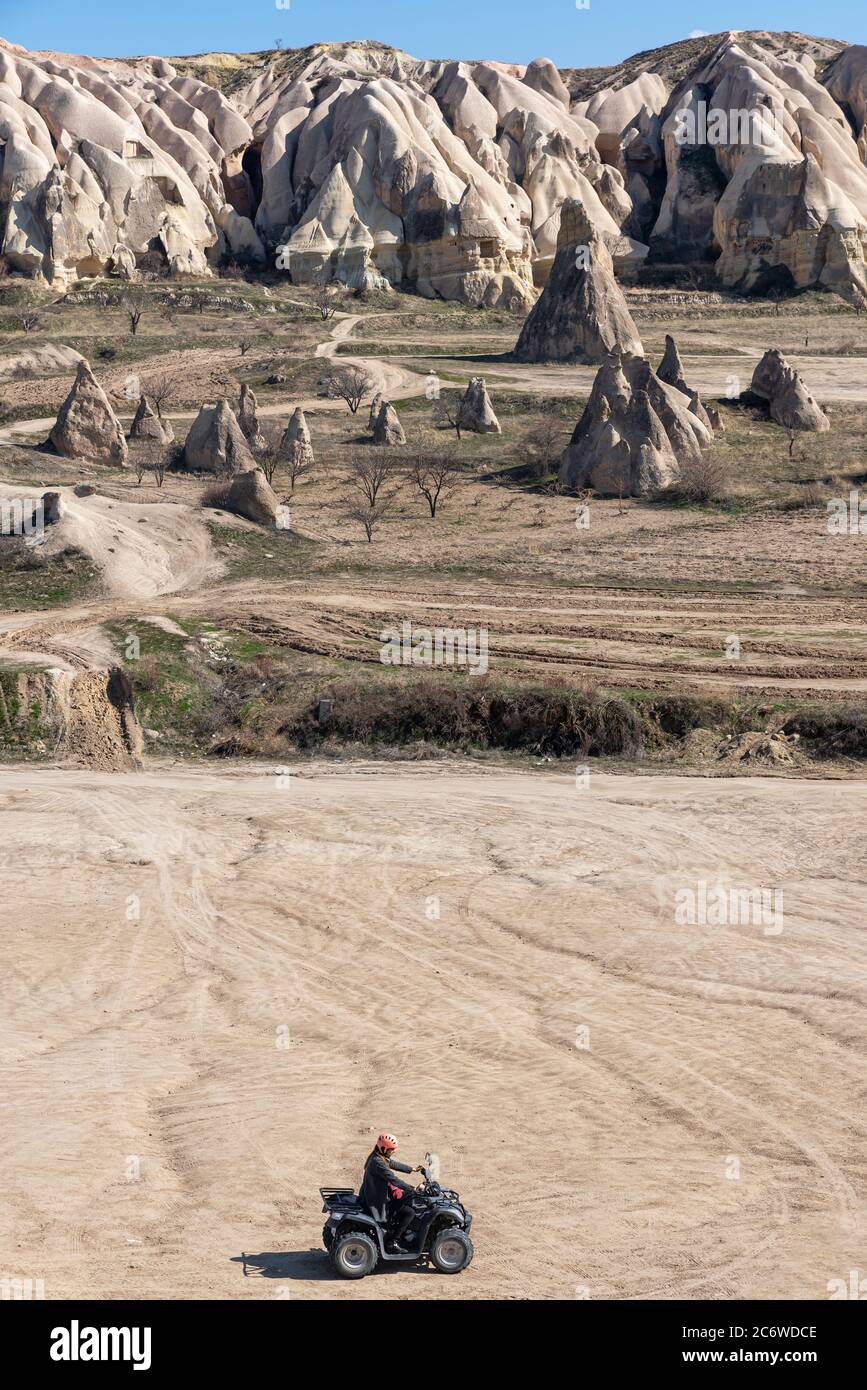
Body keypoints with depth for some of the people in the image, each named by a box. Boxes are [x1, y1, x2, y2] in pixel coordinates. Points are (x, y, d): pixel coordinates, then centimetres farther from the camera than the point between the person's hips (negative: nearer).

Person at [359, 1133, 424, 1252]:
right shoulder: (378, 1162, -28)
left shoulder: (379, 1157, 4)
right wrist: (413, 1188, -26)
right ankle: (392, 1243, -7)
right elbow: (393, 1180, -30)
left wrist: (413, 1169, 25)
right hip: (376, 1201, -11)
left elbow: (394, 1164, 20)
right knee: (409, 1212, -12)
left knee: (408, 1195, 16)